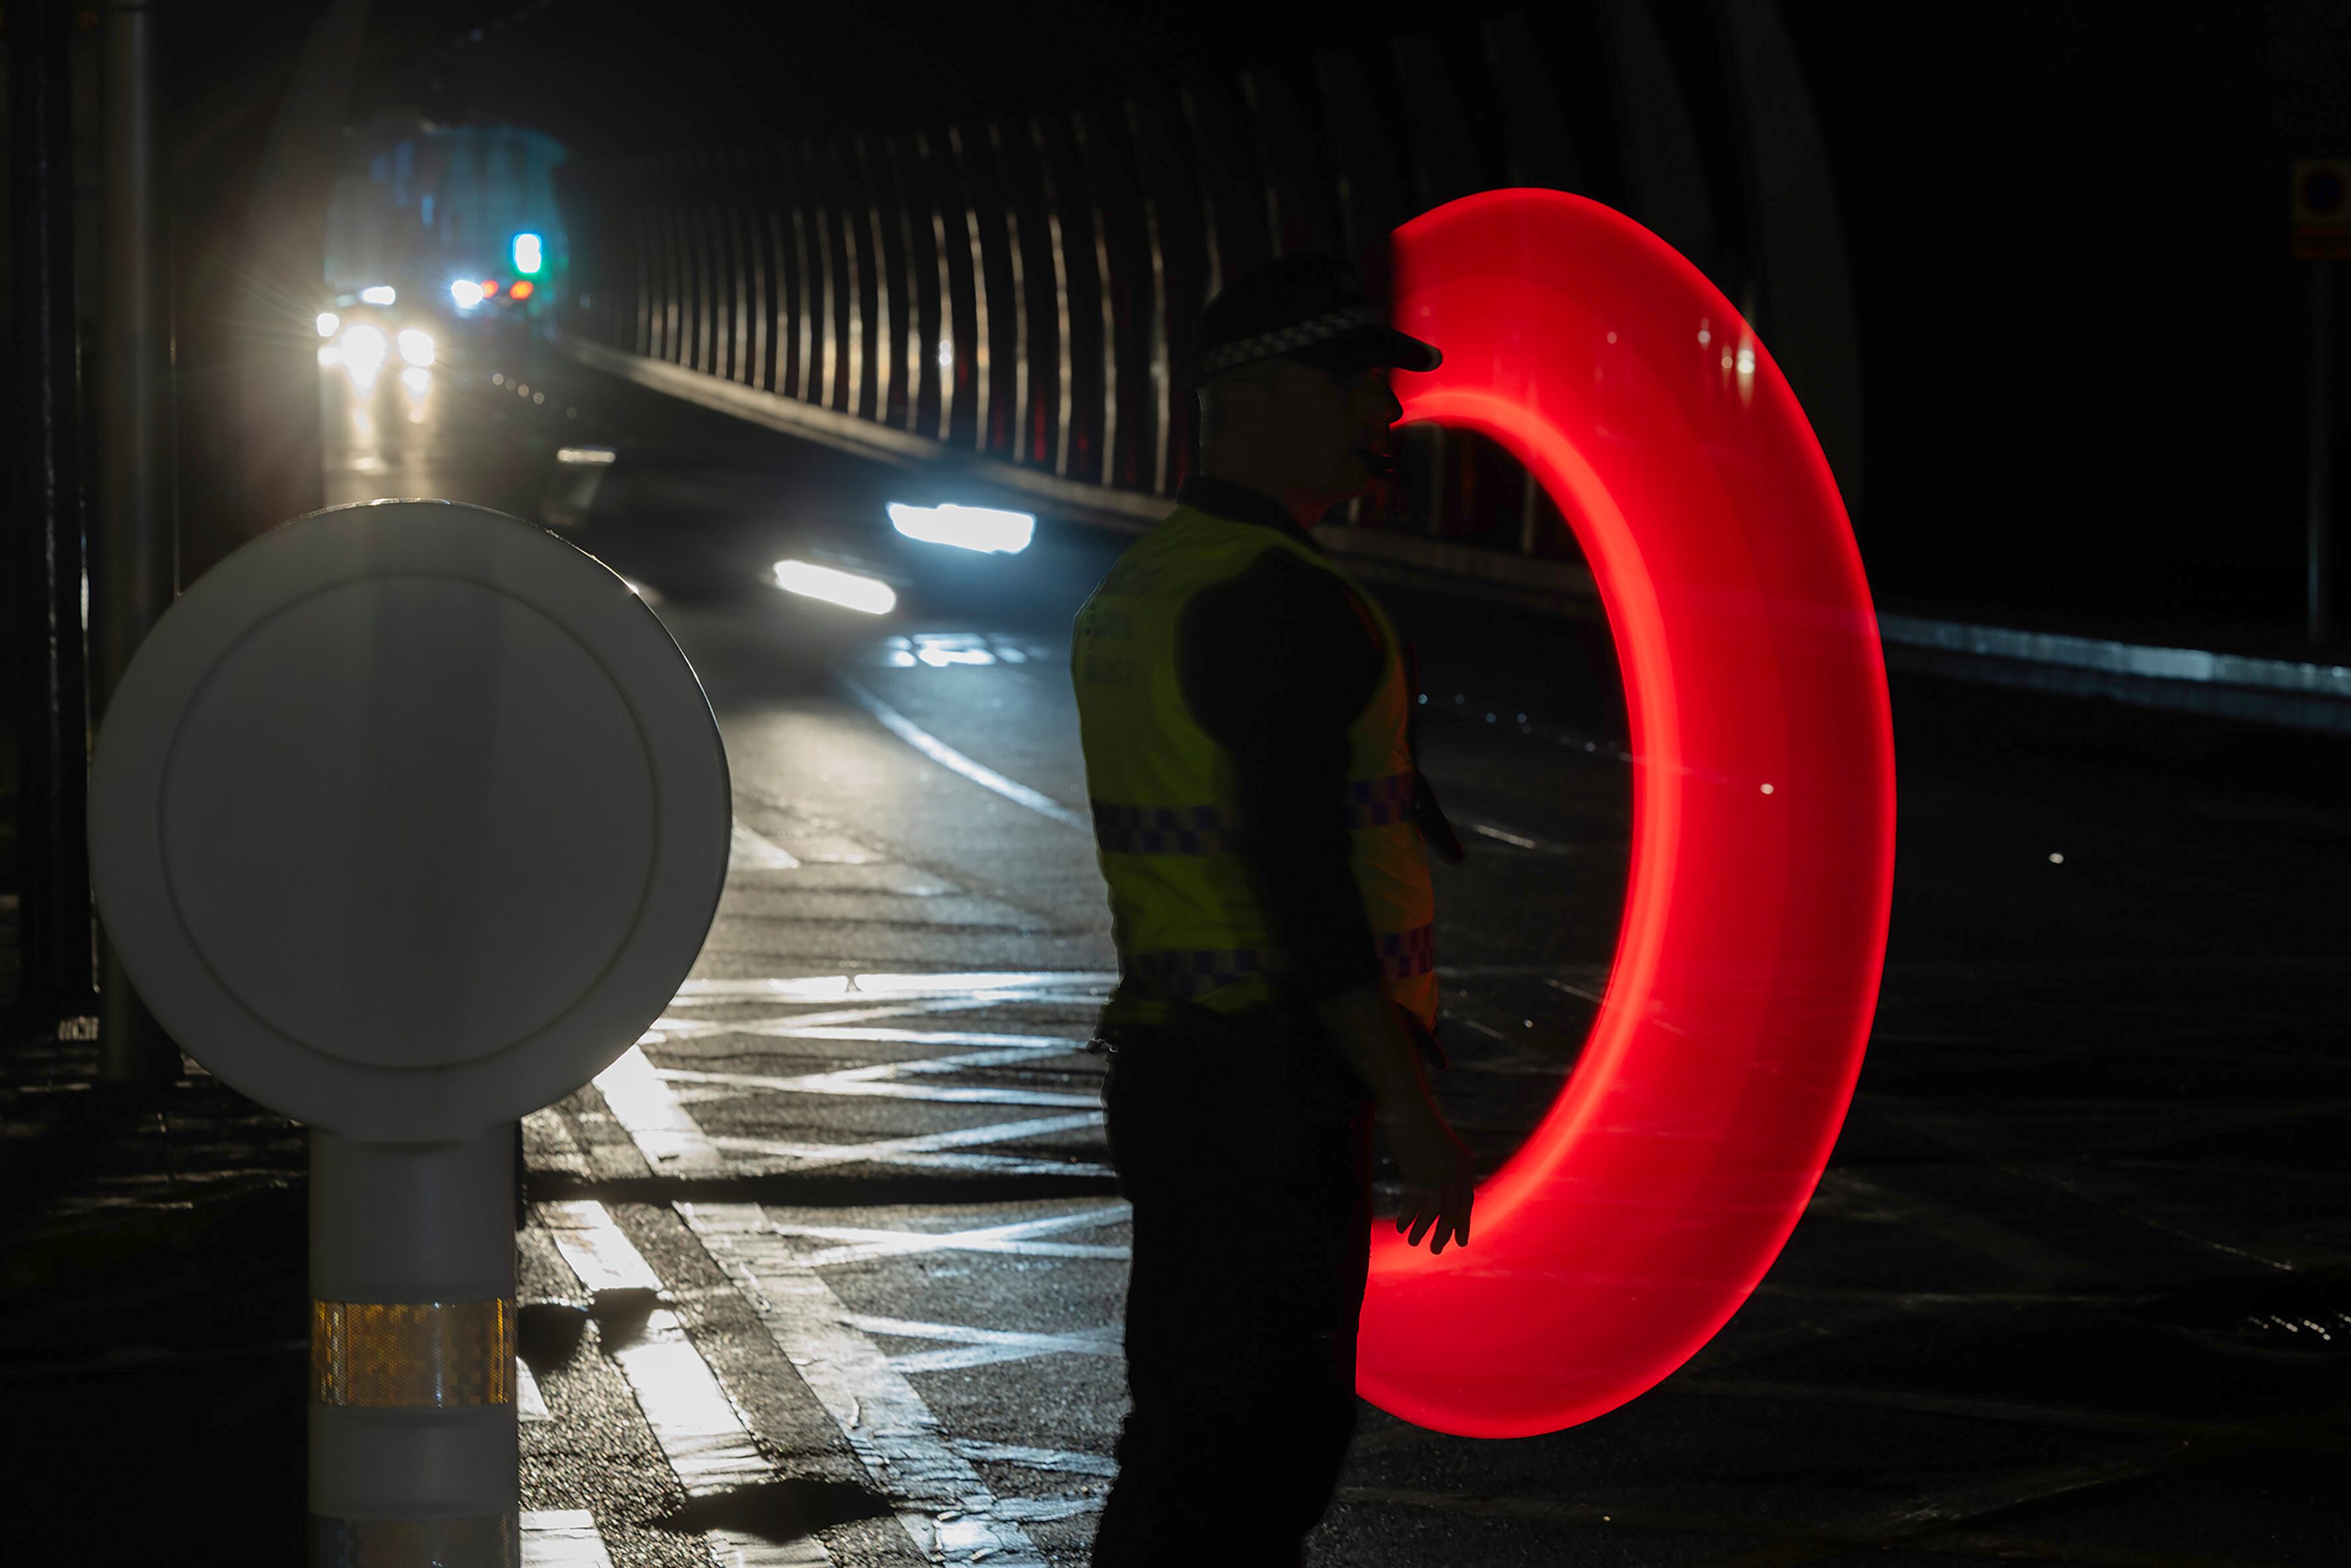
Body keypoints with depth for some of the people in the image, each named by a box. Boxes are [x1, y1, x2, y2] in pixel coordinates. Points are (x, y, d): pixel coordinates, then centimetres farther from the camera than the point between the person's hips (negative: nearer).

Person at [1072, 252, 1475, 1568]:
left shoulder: (1137, 588, 15)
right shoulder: (1287, 601, -16)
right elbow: (1300, 879, -21)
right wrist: (1416, 1113, -19)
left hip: (1165, 1054, 10)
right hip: (1280, 1085, -10)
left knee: (1194, 1431, 15)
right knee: (1240, 1457, -6)